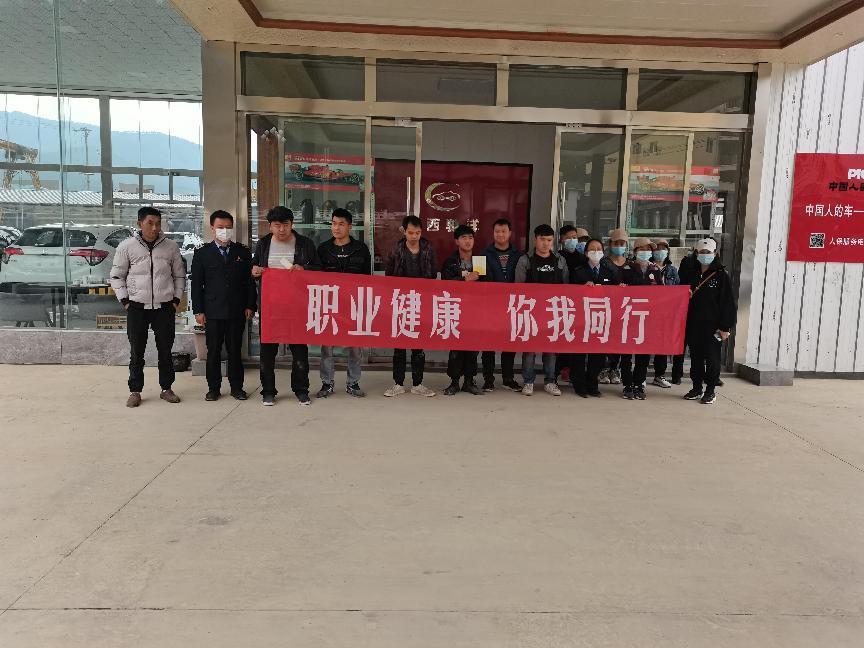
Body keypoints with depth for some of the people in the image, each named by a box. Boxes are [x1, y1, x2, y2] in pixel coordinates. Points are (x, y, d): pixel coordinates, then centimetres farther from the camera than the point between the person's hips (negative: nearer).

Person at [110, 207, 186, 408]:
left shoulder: (170, 246, 4)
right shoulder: (127, 246, 0)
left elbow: (179, 275, 13)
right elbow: (117, 275, 8)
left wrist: (177, 298, 5)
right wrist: (124, 299, 0)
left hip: (164, 306, 1)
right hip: (137, 307, -1)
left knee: (166, 350, 7)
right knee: (136, 352, 4)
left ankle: (166, 389, 20)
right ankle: (135, 391, 14)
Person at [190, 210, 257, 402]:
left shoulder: (243, 252, 8)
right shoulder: (202, 253, 5)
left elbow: (250, 281, 8)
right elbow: (196, 284, 4)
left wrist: (250, 306, 1)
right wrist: (198, 310, -1)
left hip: (237, 312, 1)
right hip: (212, 312, 0)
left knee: (235, 350, 6)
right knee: (213, 352, 5)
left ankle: (236, 387, 16)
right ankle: (213, 388, 15)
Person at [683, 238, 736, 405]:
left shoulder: (721, 275, -4)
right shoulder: (693, 274, 11)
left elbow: (728, 303, -7)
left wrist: (725, 327, -12)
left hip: (713, 326, -5)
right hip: (694, 325, 5)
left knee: (712, 359, 2)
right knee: (695, 358, 11)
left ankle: (710, 391, 12)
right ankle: (697, 389, 21)